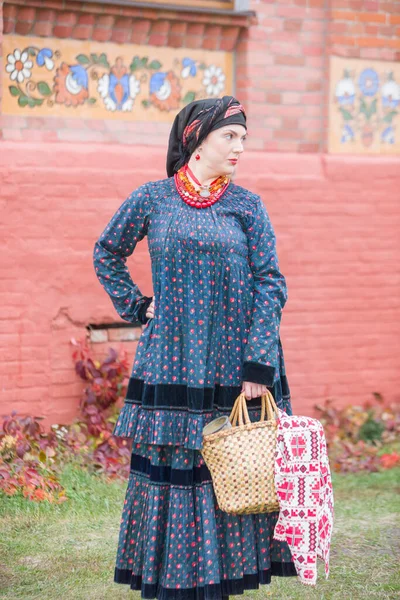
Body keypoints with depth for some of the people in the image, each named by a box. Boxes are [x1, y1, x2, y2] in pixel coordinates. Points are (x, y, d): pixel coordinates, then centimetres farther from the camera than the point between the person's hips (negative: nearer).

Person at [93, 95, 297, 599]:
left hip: (232, 368, 0)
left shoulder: (247, 206, 3)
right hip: (172, 365, 0)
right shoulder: (151, 200, 3)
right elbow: (107, 253, 19)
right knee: (170, 471, 2)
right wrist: (136, 307, 7)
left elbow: (270, 284, -2)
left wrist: (258, 366, -10)